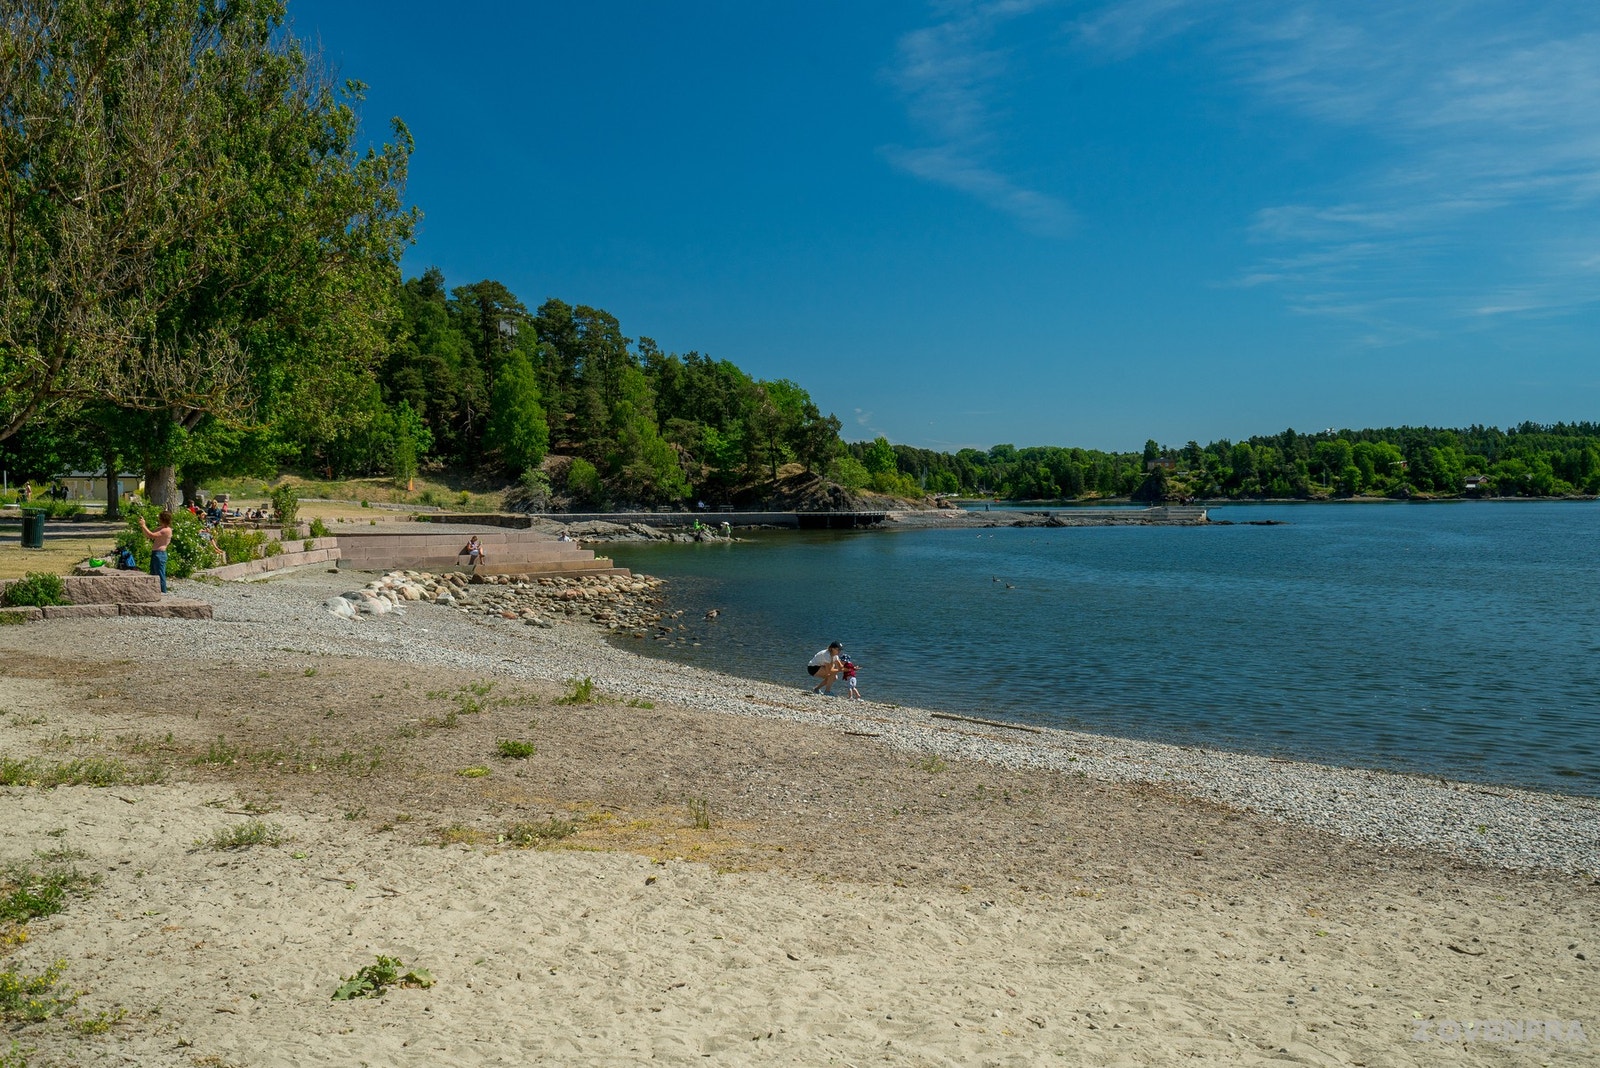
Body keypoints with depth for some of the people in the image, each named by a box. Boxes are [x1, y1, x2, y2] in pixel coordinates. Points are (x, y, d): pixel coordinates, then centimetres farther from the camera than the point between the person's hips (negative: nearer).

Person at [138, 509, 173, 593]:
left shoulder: (167, 530, -15)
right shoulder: (160, 528, 16)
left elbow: (152, 535, -22)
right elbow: (148, 535, 18)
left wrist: (143, 525, -14)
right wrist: (142, 526, 7)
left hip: (160, 554, -10)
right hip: (155, 553, 10)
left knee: (160, 574, -6)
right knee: (153, 573, 16)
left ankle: (163, 592, -2)